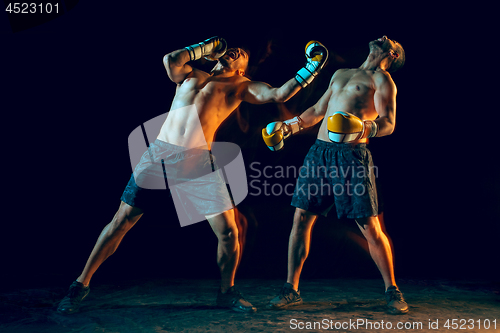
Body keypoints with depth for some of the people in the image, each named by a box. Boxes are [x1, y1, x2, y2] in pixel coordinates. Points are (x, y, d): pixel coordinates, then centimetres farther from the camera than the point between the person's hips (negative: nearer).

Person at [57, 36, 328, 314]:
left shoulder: (241, 86, 15)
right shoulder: (190, 75, 18)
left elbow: (278, 94, 3)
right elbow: (171, 60, -2)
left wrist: (311, 70, 1)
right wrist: (208, 47, 9)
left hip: (198, 161, 0)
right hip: (159, 153, 1)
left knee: (228, 231, -6)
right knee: (121, 221, 1)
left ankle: (226, 292, 19)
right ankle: (81, 285, 17)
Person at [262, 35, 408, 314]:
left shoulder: (382, 79, 5)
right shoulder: (340, 74, 25)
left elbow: (388, 123, -8)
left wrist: (364, 128, -28)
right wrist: (288, 126, 27)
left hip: (352, 157, -5)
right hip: (319, 152, 6)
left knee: (370, 227, -4)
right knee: (301, 219, 2)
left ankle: (392, 291, 16)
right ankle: (291, 289, 13)